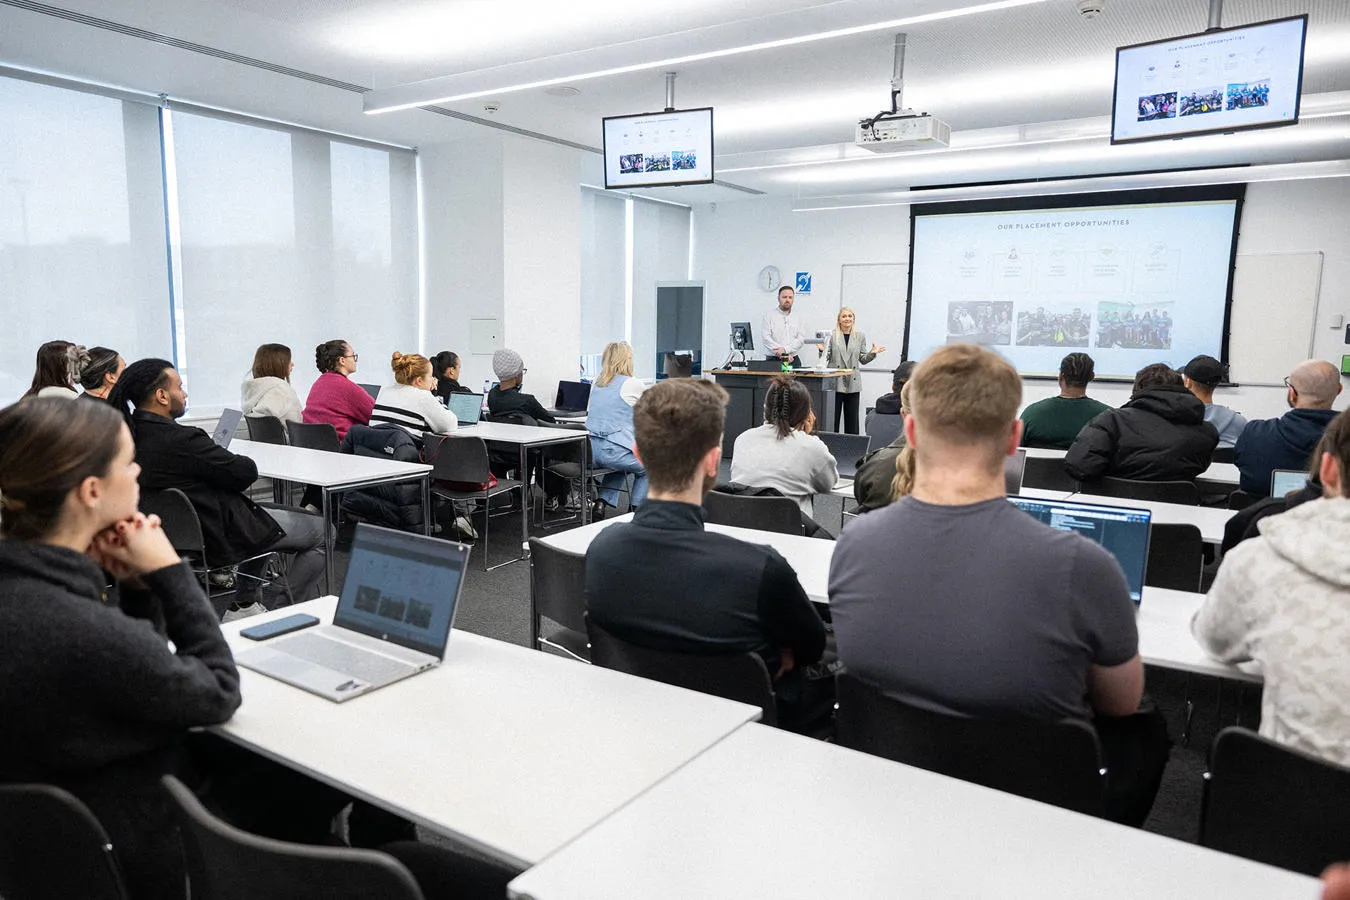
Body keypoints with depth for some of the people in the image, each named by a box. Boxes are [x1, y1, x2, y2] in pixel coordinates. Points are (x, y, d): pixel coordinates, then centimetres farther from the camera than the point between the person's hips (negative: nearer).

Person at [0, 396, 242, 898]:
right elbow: (219, 693, -19)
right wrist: (166, 571, -17)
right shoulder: (83, 632, -36)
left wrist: (134, 584, -12)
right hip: (136, 855, -7)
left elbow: (139, 664, 4)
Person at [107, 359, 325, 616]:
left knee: (263, 519, 36)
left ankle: (246, 604, 32)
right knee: (321, 531, 4)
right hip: (219, 536, -10)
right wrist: (242, 462, 0)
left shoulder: (132, 437, -2)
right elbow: (246, 472, -21)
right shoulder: (181, 440, -29)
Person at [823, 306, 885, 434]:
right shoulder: (832, 336, 3)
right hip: (835, 382, -2)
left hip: (853, 383, 2)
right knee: (833, 416, -1)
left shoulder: (860, 336, 10)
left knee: (852, 418, 5)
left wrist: (872, 353, -6)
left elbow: (862, 360, 11)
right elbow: (826, 358, 4)